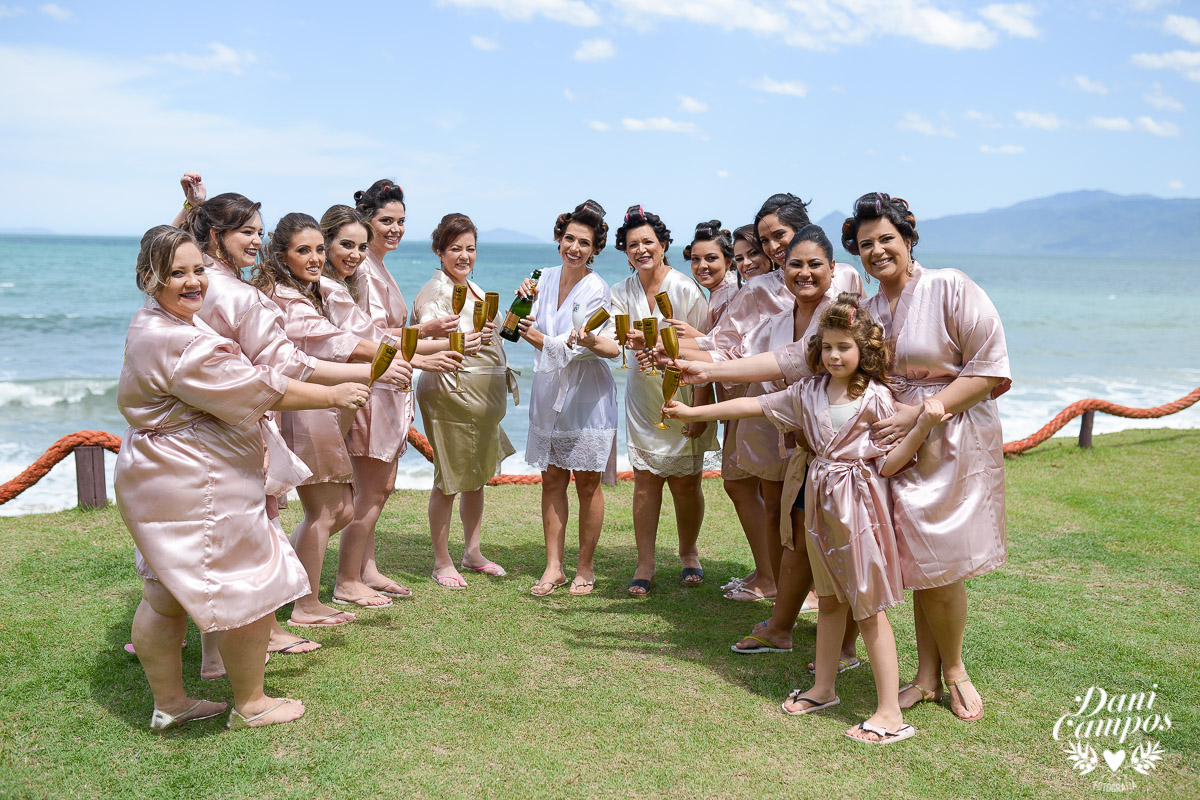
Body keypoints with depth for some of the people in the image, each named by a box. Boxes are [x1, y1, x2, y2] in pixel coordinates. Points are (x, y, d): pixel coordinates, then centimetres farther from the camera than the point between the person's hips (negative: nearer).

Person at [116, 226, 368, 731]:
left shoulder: (155, 324, 11)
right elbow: (258, 389, -23)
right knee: (251, 588, 2)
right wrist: (334, 396, -13)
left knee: (166, 594, 17)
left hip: (162, 477, 11)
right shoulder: (177, 343, -25)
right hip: (195, 488, -11)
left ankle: (169, 702, 30)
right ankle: (250, 704, 17)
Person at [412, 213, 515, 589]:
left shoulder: (474, 288, 15)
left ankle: (472, 552, 27)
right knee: (449, 480, -3)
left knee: (477, 475, 15)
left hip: (485, 397, 9)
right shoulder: (433, 292, -12)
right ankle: (442, 562, 8)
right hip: (450, 393, -9)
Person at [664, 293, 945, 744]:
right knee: (830, 600, 17)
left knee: (869, 607, -4)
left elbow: (889, 463, -9)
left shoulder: (875, 398, -8)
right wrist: (691, 412, 8)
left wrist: (924, 425, -23)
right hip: (821, 503, 5)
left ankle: (890, 713, 1)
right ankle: (823, 689, 31)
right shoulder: (809, 391, 5)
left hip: (859, 503, -5)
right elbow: (755, 405, 8)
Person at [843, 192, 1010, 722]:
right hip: (900, 440, 5)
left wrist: (921, 412, -19)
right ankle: (927, 676, 22)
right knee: (915, 562, 9)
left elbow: (989, 370, -13)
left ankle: (954, 671, 22)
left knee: (939, 564, -3)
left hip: (954, 438, -5)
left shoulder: (950, 288, -11)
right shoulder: (867, 310, 9)